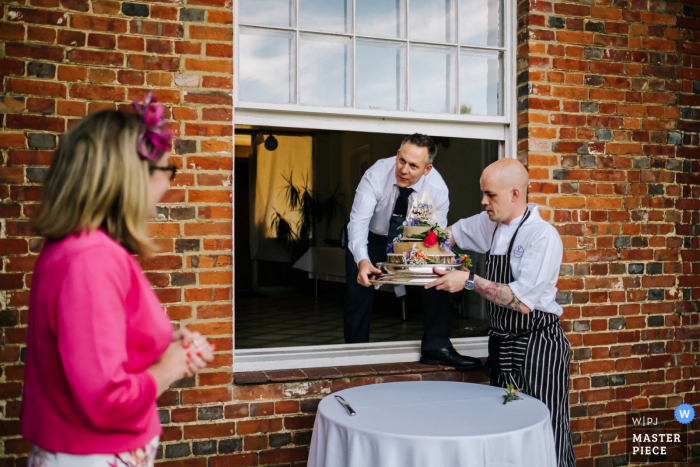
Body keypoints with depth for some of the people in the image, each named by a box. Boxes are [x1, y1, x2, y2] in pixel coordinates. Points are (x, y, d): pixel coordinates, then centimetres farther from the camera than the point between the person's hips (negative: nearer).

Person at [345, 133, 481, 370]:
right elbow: (359, 220, -40)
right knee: (359, 291, -11)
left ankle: (436, 346, -8)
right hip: (371, 237, -1)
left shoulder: (437, 189, -26)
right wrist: (362, 260, -57)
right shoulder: (376, 175, -33)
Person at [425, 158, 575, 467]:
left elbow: (522, 301, -24)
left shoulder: (542, 236, -18)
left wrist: (470, 281, -23)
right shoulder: (491, 224, 6)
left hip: (537, 347, -8)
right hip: (502, 344, 8)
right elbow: (451, 234, 22)